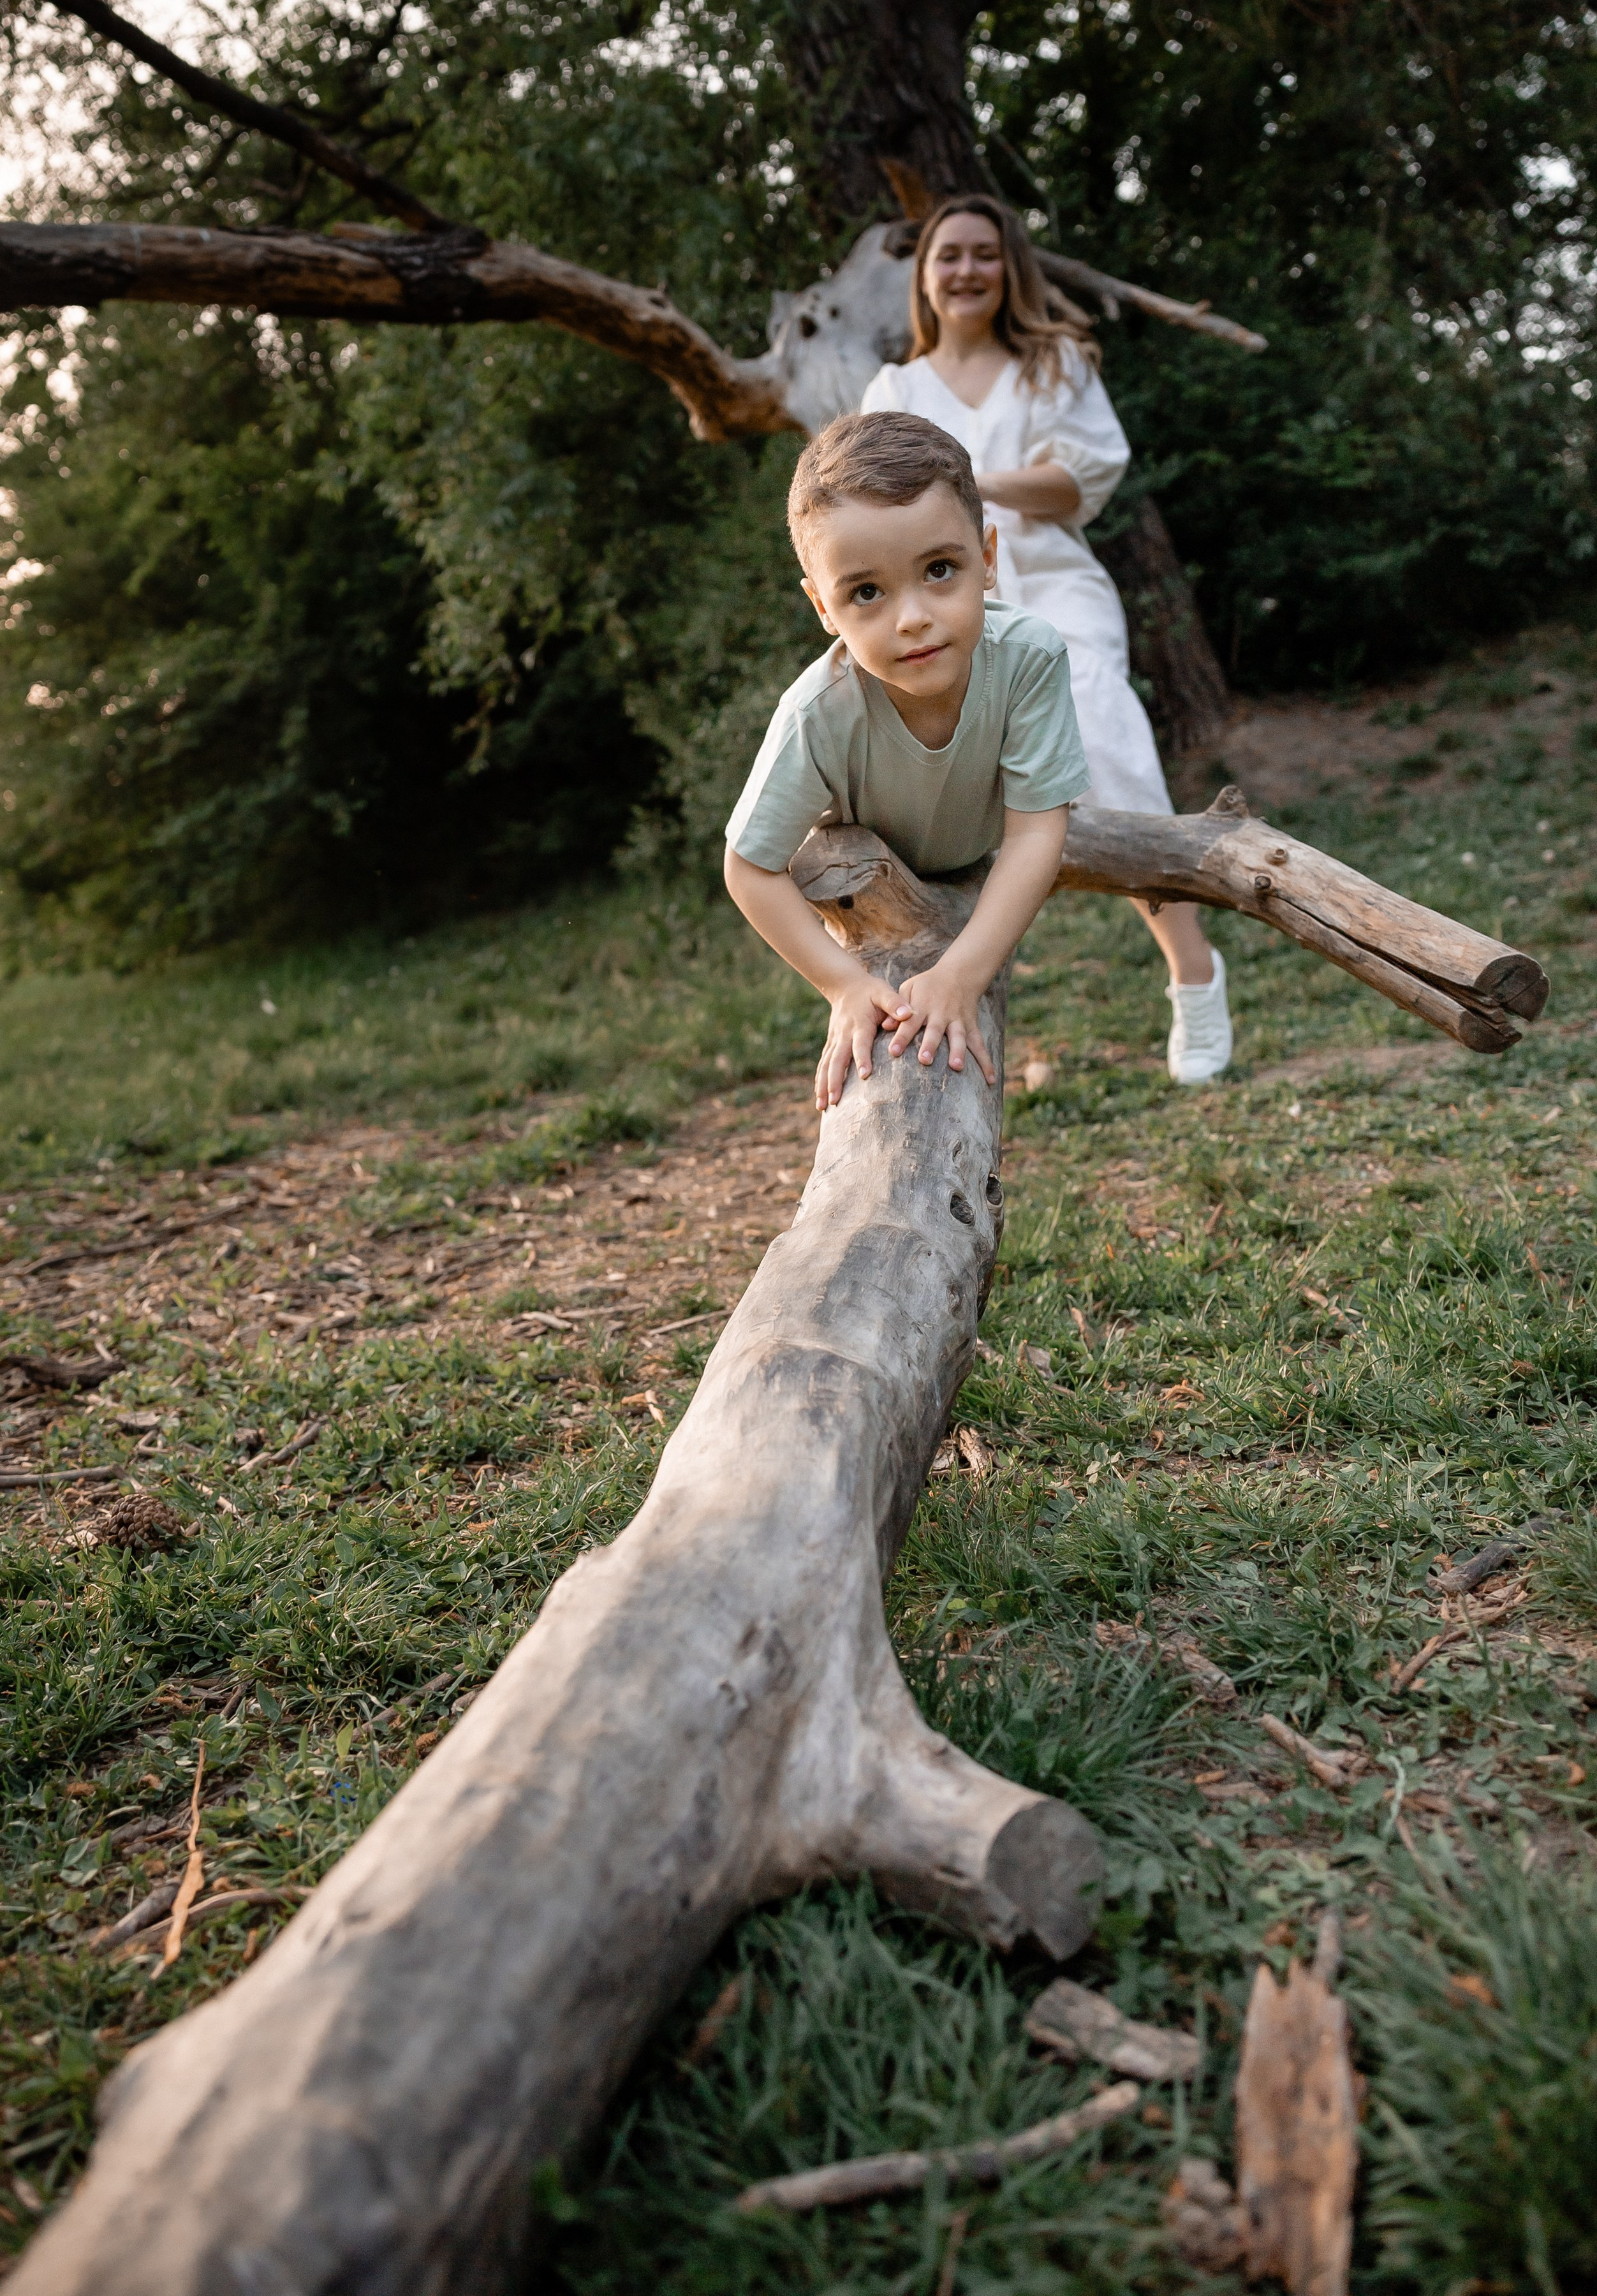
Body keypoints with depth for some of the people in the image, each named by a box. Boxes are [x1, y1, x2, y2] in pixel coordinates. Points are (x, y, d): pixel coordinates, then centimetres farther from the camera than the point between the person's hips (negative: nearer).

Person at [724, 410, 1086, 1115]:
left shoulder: (1028, 656, -41)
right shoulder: (820, 714, -44)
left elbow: (1034, 834, -36)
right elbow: (751, 867, -30)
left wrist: (959, 975, -44)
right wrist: (846, 985, -37)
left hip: (981, 860, 1)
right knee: (869, 1027, 15)